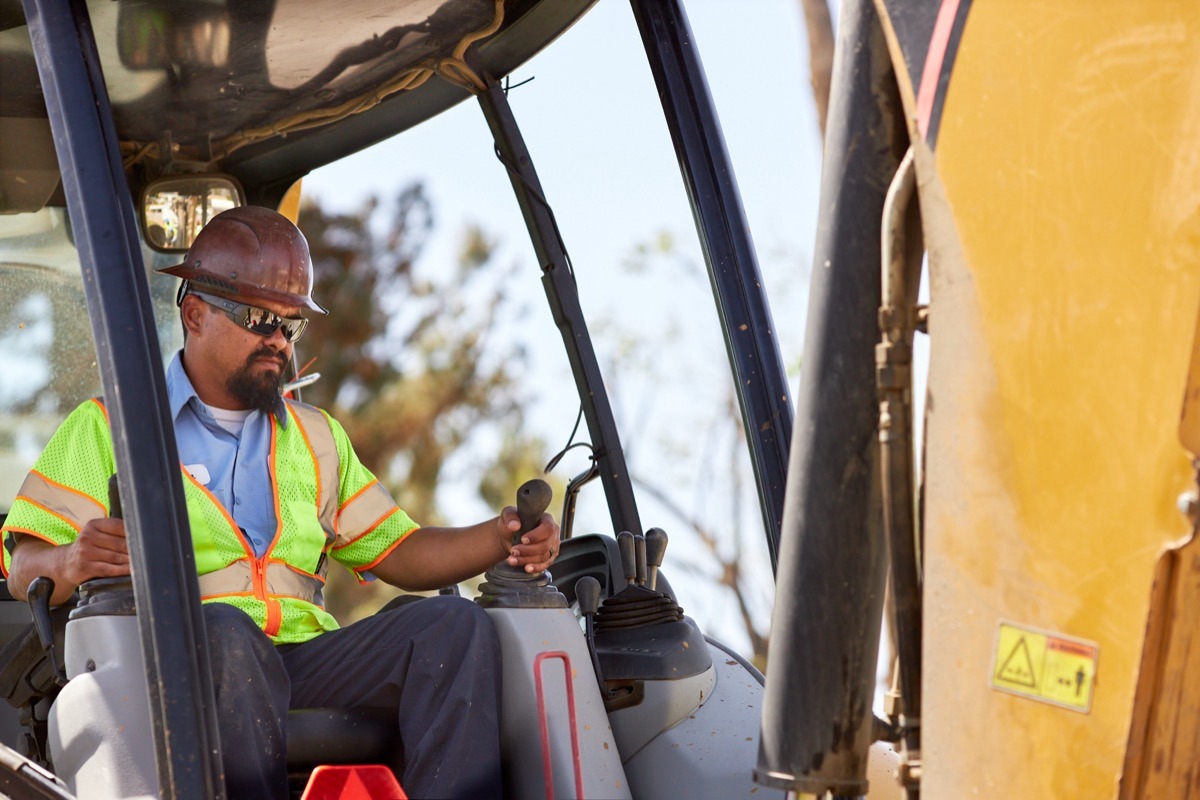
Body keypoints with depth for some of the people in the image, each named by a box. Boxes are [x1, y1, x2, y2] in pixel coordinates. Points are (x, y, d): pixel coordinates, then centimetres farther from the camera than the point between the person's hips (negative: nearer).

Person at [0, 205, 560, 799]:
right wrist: (74, 561, -22)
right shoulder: (107, 427, 13)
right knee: (223, 631, -39)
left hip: (304, 658, 4)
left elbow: (398, 552, 23)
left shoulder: (317, 438, 29)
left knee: (455, 624, -21)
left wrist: (499, 539, 4)